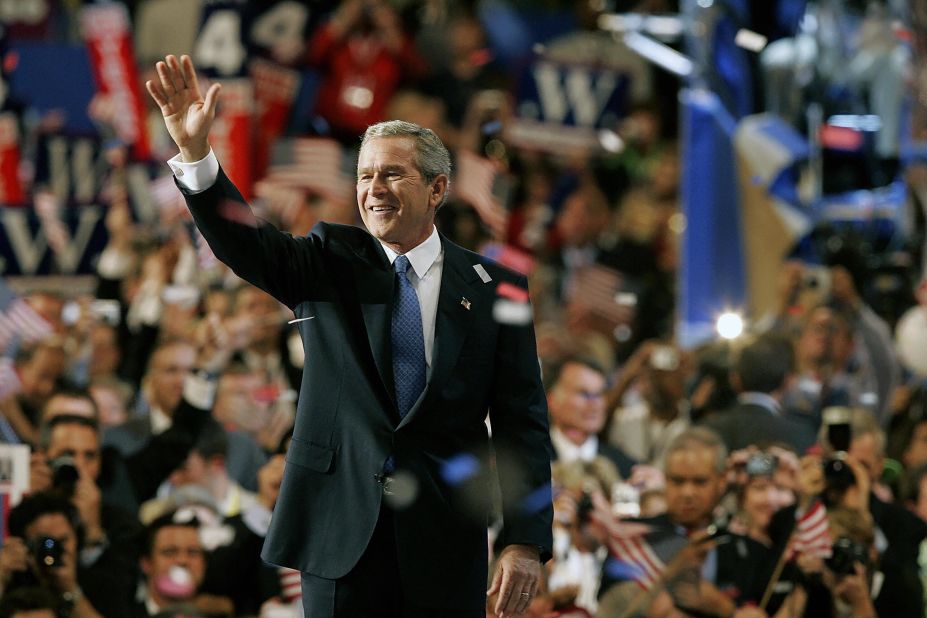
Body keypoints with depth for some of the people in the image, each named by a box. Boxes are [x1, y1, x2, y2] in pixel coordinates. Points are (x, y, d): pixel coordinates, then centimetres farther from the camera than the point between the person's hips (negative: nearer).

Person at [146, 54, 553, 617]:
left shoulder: (493, 286, 3)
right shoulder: (330, 263, 7)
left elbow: (522, 420, 0)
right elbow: (244, 242, -11)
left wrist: (526, 542, -8)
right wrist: (195, 151, -28)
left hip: (446, 543, -1)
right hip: (341, 526, 1)